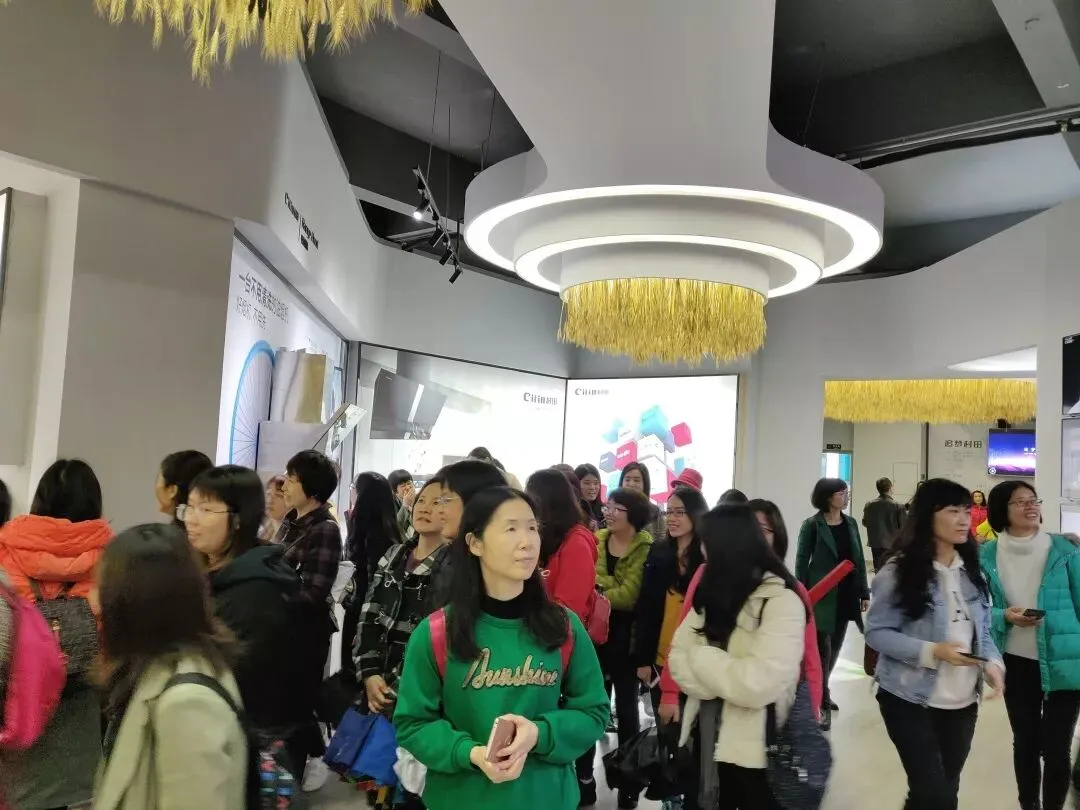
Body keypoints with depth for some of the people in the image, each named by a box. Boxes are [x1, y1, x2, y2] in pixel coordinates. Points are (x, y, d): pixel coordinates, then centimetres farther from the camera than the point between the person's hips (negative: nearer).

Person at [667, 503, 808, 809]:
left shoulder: (781, 600, -17)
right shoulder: (712, 593, 7)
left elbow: (758, 685, -27)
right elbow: (678, 658, 1)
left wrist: (701, 657, -14)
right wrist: (721, 680, -17)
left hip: (754, 748, -6)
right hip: (707, 737, 7)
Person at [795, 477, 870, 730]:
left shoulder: (851, 523, 6)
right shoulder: (812, 525, -9)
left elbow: (859, 560, 10)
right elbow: (801, 562, -7)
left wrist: (864, 593, 7)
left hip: (846, 594, 6)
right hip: (822, 595, -5)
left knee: (835, 647, 15)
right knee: (822, 648, -4)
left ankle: (821, 691, 34)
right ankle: (823, 703, 6)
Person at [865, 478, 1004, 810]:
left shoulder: (972, 571, 8)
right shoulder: (898, 572, -14)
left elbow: (982, 630, 12)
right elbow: (877, 632, -14)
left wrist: (993, 662, -8)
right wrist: (931, 652, -24)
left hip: (963, 702, 6)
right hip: (911, 700, -6)